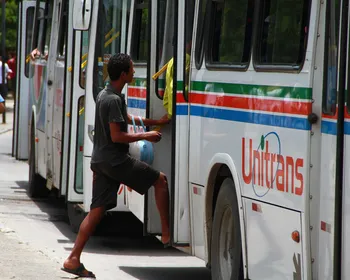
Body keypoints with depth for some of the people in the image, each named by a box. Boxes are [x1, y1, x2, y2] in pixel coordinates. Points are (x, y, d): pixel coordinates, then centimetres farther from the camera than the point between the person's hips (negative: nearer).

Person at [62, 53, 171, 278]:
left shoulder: (104, 95, 14)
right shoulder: (114, 100, -17)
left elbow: (128, 119, 27)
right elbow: (117, 136, -20)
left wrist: (157, 122, 30)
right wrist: (146, 136, -10)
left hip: (100, 160, 9)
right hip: (116, 160, -9)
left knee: (97, 210, 7)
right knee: (160, 180, 4)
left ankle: (74, 259, 3)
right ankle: (167, 234, 5)